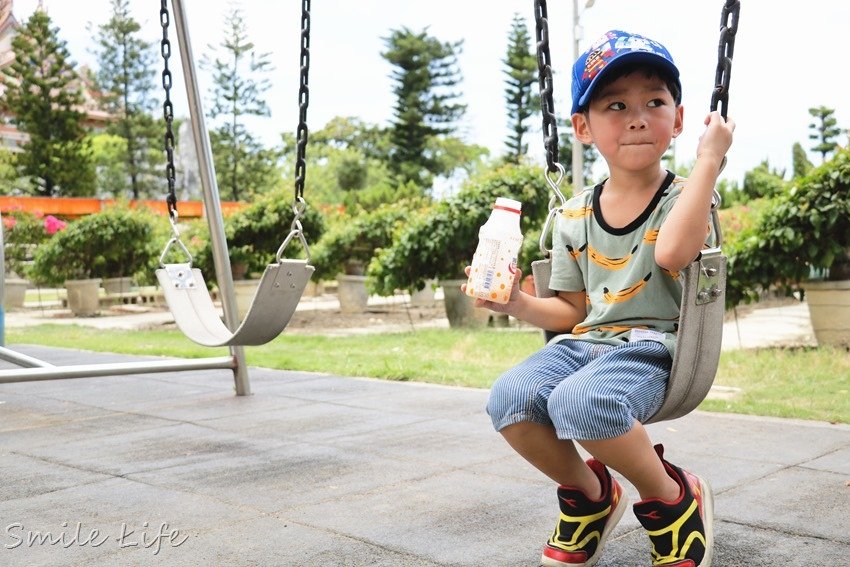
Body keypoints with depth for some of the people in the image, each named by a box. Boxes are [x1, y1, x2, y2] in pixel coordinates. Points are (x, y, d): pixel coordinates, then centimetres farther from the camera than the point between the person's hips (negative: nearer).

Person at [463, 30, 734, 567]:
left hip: (649, 350, -5)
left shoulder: (685, 195, -2)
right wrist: (518, 303, -3)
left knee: (579, 401, -35)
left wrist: (709, 160, -23)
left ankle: (673, 499, -5)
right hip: (585, 342, 5)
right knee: (509, 398, -24)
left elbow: (672, 250, -28)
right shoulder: (575, 216, 10)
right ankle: (589, 494, 6)